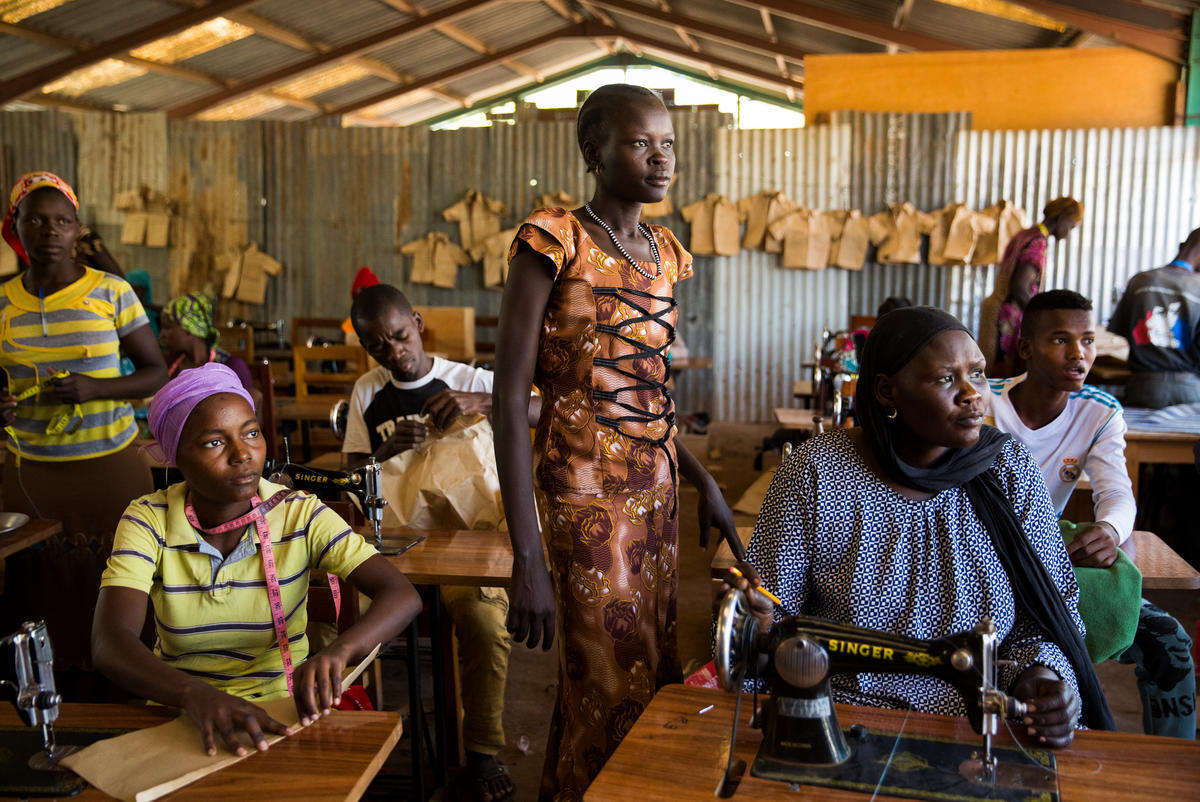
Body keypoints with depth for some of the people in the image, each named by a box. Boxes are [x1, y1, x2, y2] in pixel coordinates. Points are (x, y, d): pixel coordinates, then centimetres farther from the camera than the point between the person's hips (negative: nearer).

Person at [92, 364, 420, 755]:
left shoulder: (298, 514, -8)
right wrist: (195, 692, -40)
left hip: (281, 712, -1)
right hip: (176, 713, 1)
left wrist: (336, 653, -38)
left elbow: (403, 596, -17)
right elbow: (109, 641, -20)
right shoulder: (147, 522, -5)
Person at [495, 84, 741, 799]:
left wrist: (702, 479, 12)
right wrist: (527, 560, -21)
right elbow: (511, 393, -17)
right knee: (610, 691, 3)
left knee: (654, 670, 15)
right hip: (587, 495, -7)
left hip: (659, 488, 7)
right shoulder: (553, 241, -12)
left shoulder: (666, 253, 10)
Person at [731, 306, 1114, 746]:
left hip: (978, 728, 1)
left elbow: (1052, 607, 8)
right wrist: (759, 623, -23)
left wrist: (1042, 675, -12)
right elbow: (774, 611, -1)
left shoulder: (1010, 468, 2)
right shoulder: (815, 472, -5)